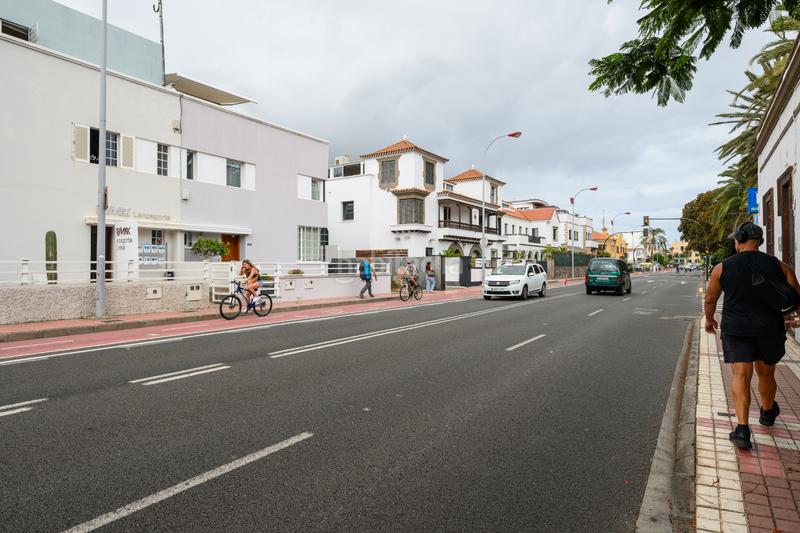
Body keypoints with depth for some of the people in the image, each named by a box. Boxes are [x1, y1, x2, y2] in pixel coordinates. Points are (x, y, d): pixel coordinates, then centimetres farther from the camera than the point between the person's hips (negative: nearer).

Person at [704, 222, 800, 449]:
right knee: (766, 374, 20)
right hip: (770, 329, 3)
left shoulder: (722, 268, -4)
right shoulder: (779, 266, 0)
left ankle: (742, 428, -10)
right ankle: (768, 413, 45)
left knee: (741, 376, -1)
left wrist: (709, 320, 22)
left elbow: (710, 299, 4)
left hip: (736, 330, -2)